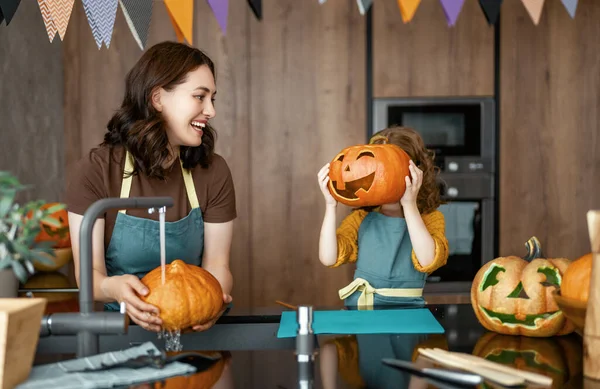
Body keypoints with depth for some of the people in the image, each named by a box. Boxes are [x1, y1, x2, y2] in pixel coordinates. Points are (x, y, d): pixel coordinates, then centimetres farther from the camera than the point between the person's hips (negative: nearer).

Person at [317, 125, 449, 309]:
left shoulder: (430, 218, 2)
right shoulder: (361, 218, 8)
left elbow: (428, 261, -18)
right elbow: (328, 258, -5)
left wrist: (409, 205, -19)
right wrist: (331, 205, -11)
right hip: (358, 310, 1)